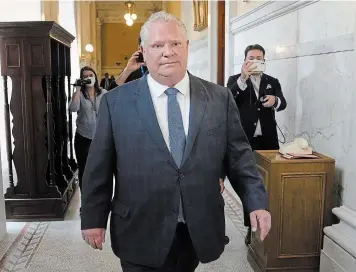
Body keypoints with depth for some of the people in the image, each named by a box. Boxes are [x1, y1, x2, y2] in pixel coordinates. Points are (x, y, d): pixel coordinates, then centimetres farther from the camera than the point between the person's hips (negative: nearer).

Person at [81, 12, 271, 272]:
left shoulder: (220, 98, 0)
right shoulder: (116, 102, -4)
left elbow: (239, 155, 4)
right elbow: (99, 167, -1)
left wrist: (256, 202, -3)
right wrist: (93, 218, 2)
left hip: (199, 232, 2)